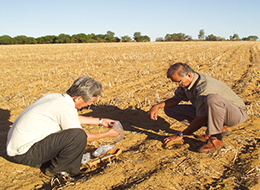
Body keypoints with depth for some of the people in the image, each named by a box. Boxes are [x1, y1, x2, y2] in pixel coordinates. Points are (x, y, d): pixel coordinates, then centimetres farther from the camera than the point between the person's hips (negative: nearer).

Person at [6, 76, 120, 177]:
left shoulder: (55, 97, 5)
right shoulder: (65, 108, -22)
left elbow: (75, 118, 24)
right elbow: (83, 137, -10)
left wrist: (100, 121, 27)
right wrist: (107, 134, 4)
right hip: (23, 153, -10)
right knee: (78, 135, -23)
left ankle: (43, 161, 13)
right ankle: (54, 169, 0)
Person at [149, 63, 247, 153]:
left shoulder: (205, 87, -31)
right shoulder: (186, 82, -4)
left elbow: (201, 119, -29)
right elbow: (176, 99, 12)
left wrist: (181, 135, -21)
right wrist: (158, 106, -7)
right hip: (213, 111, 9)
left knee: (212, 98, -43)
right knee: (170, 109, -1)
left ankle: (216, 138, -21)